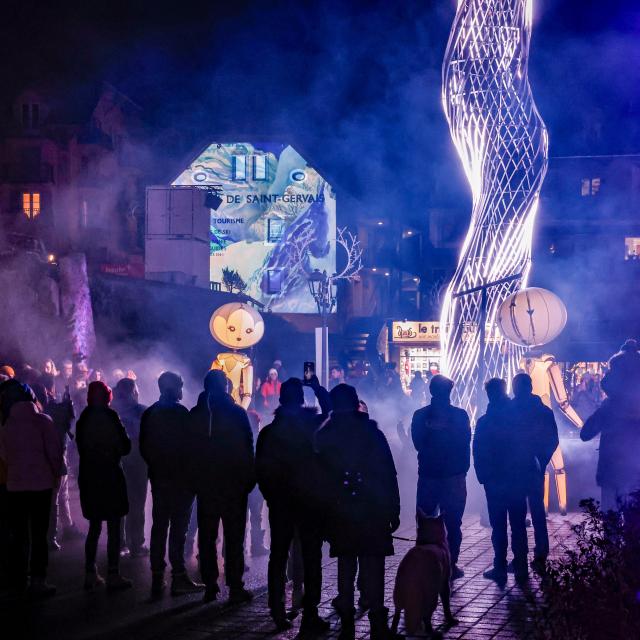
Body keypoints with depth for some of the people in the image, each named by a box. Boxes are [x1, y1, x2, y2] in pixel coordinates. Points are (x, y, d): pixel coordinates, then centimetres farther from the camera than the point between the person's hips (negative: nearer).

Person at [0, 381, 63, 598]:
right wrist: (56, 474, 4)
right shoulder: (43, 420, -7)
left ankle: (18, 579, 16)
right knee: (39, 533, 3)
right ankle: (37, 581, -1)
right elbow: (54, 450, -9)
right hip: (41, 483, -3)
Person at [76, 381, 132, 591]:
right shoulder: (109, 417, -12)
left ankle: (91, 574, 14)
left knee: (94, 527, 14)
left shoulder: (83, 418, 3)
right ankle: (113, 575, -1)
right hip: (110, 477, -5)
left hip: (89, 478, 5)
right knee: (113, 528, 0)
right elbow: (125, 447, -8)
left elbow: (81, 447, 10)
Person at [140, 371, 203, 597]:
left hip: (158, 477, 6)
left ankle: (157, 578, 11)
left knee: (159, 526, 9)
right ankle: (178, 577, -5)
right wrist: (192, 473, -3)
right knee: (178, 527, -5)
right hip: (180, 478, -6)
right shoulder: (180, 412, -12)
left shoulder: (149, 414, 7)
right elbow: (188, 445, -13)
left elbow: (143, 447, 10)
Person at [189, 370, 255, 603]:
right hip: (234, 481, -3)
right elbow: (248, 447, -6)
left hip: (205, 482, 3)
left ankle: (210, 585, 9)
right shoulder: (237, 413, -8)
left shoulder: (195, 415, 1)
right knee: (234, 535, 1)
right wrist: (250, 477, 2)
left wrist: (194, 479, 13)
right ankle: (235, 587, -1)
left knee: (206, 535, 9)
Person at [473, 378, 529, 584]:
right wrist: (527, 470, 10)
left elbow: (478, 454, -7)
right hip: (518, 479, 2)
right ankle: (521, 568, 13)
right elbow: (529, 448, 1)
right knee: (518, 524, 10)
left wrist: (483, 476, 4)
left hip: (495, 481, -2)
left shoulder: (484, 422, -10)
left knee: (498, 525, 3)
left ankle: (500, 569, 3)